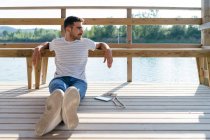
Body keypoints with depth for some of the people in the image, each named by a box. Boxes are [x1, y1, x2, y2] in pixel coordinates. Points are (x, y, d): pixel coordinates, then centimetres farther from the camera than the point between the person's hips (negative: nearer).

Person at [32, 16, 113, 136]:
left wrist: (107, 49, 7)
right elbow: (47, 44, 40)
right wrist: (38, 48, 16)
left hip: (79, 80, 0)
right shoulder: (57, 42, 17)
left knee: (75, 90, -43)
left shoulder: (86, 42, 16)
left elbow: (101, 44, 32)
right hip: (60, 78, 0)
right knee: (58, 88, -43)